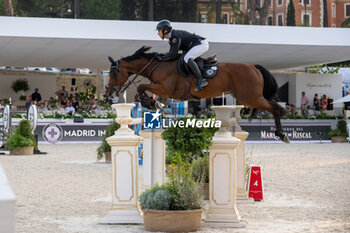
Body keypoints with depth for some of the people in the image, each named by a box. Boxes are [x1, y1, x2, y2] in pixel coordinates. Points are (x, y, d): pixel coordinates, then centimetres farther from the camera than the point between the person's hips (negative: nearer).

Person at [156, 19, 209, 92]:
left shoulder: (175, 37, -21)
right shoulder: (171, 37, 11)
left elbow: (173, 55, -24)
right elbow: (171, 53, 15)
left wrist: (161, 58, -15)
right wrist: (160, 56, 2)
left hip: (202, 44, -11)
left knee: (187, 59, -28)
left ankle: (201, 80, -35)